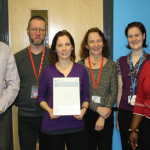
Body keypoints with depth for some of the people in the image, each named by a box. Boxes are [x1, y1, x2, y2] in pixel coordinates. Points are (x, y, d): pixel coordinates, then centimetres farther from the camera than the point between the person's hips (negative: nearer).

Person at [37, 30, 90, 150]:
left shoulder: (81, 70, 2)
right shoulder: (48, 71, -1)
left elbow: (86, 95, 7)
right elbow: (41, 96, 6)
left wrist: (84, 109, -11)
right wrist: (49, 110, -11)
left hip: (76, 125, 1)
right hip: (52, 127, 0)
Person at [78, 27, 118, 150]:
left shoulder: (111, 65, 3)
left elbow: (113, 93, -1)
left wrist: (103, 117, -9)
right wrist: (98, 109, -16)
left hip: (106, 116, 1)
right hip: (86, 115, -1)